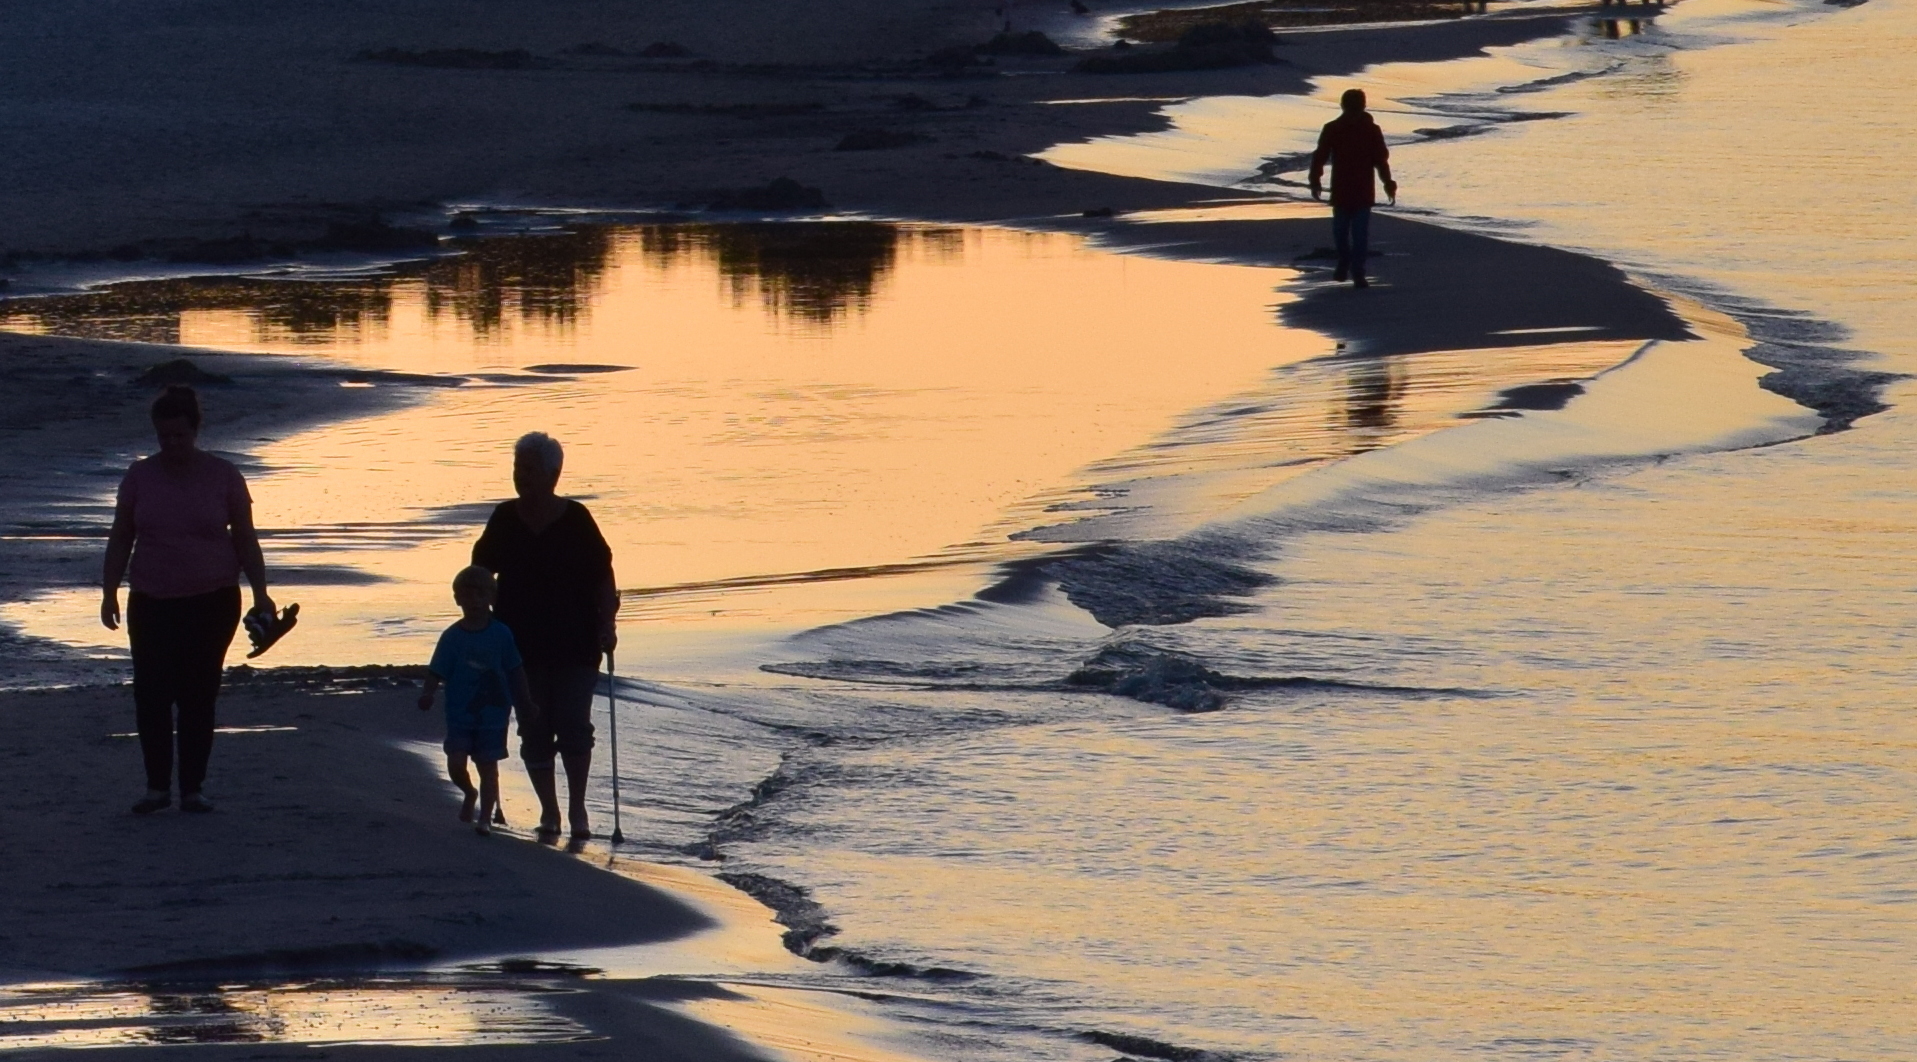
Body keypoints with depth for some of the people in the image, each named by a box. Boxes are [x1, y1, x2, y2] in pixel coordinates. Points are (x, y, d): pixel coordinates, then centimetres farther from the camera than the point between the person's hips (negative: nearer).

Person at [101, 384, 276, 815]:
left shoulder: (223, 477, -1)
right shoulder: (140, 477, 2)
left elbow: (246, 540, 3)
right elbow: (120, 538, 7)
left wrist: (260, 593, -5)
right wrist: (109, 592, 0)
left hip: (212, 602, -1)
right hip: (152, 602, 1)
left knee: (198, 697, 1)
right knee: (150, 694, -6)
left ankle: (192, 788, 9)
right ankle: (157, 786, 5)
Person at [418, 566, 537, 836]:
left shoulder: (501, 634, -1)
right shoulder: (452, 637, -1)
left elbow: (515, 671, 5)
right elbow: (437, 671, -4)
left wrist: (526, 703, 8)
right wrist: (428, 694, -21)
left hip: (493, 713, -1)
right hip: (460, 713, 1)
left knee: (488, 766, 0)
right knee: (456, 764, -6)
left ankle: (486, 816, 7)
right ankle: (470, 793, 25)